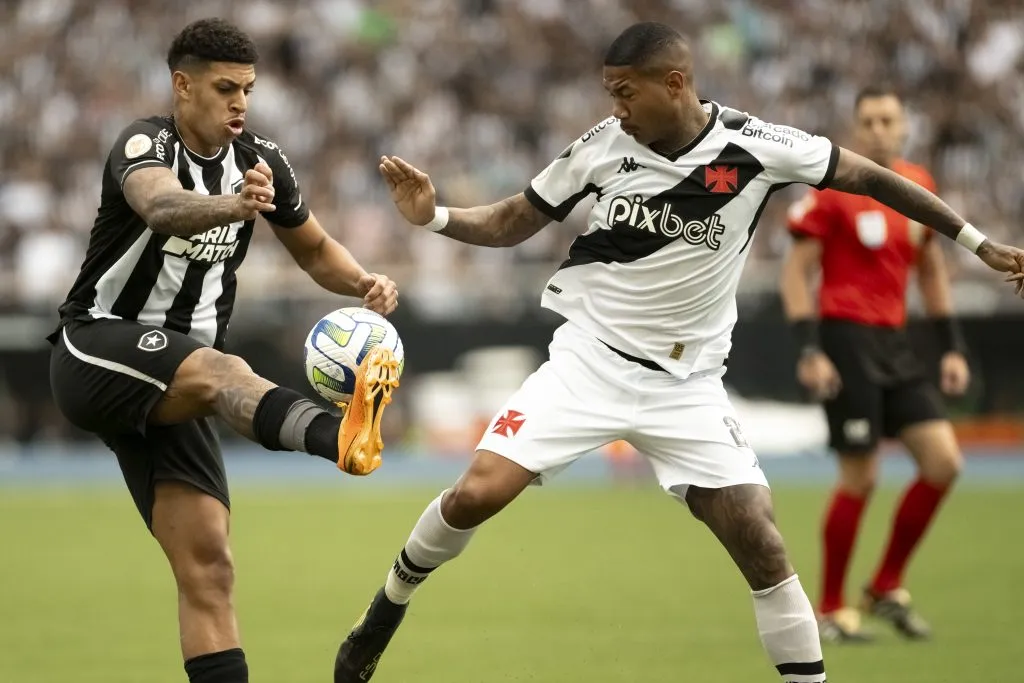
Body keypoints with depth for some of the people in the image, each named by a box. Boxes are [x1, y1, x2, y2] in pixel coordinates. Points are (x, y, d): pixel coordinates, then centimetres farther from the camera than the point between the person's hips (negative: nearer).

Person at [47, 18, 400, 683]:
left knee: (208, 567, -4)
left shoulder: (261, 159, 7)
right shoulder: (145, 145, -13)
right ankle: (343, 435, -67)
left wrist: (364, 282, 0)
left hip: (169, 389, 7)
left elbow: (315, 248, 21)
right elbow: (163, 207, -37)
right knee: (224, 373, -38)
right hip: (97, 350, -7)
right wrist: (230, 207, -58)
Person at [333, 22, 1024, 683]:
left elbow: (870, 177, -2)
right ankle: (386, 610, 12)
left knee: (762, 548, -9)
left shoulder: (756, 147, -13)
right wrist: (434, 216, -15)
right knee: (475, 495, -13)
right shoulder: (604, 146, -9)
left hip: (687, 384, 0)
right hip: (591, 357, 0)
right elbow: (513, 223, 3)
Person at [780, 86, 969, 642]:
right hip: (846, 340, -7)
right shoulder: (833, 187, -8)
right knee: (860, 477, -7)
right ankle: (830, 611, 7)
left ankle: (887, 589, 13)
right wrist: (809, 350, -15)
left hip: (893, 344, 7)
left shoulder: (919, 185, 10)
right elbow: (795, 270, -8)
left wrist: (952, 347, 14)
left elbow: (931, 270, 20)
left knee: (943, 462, -1)